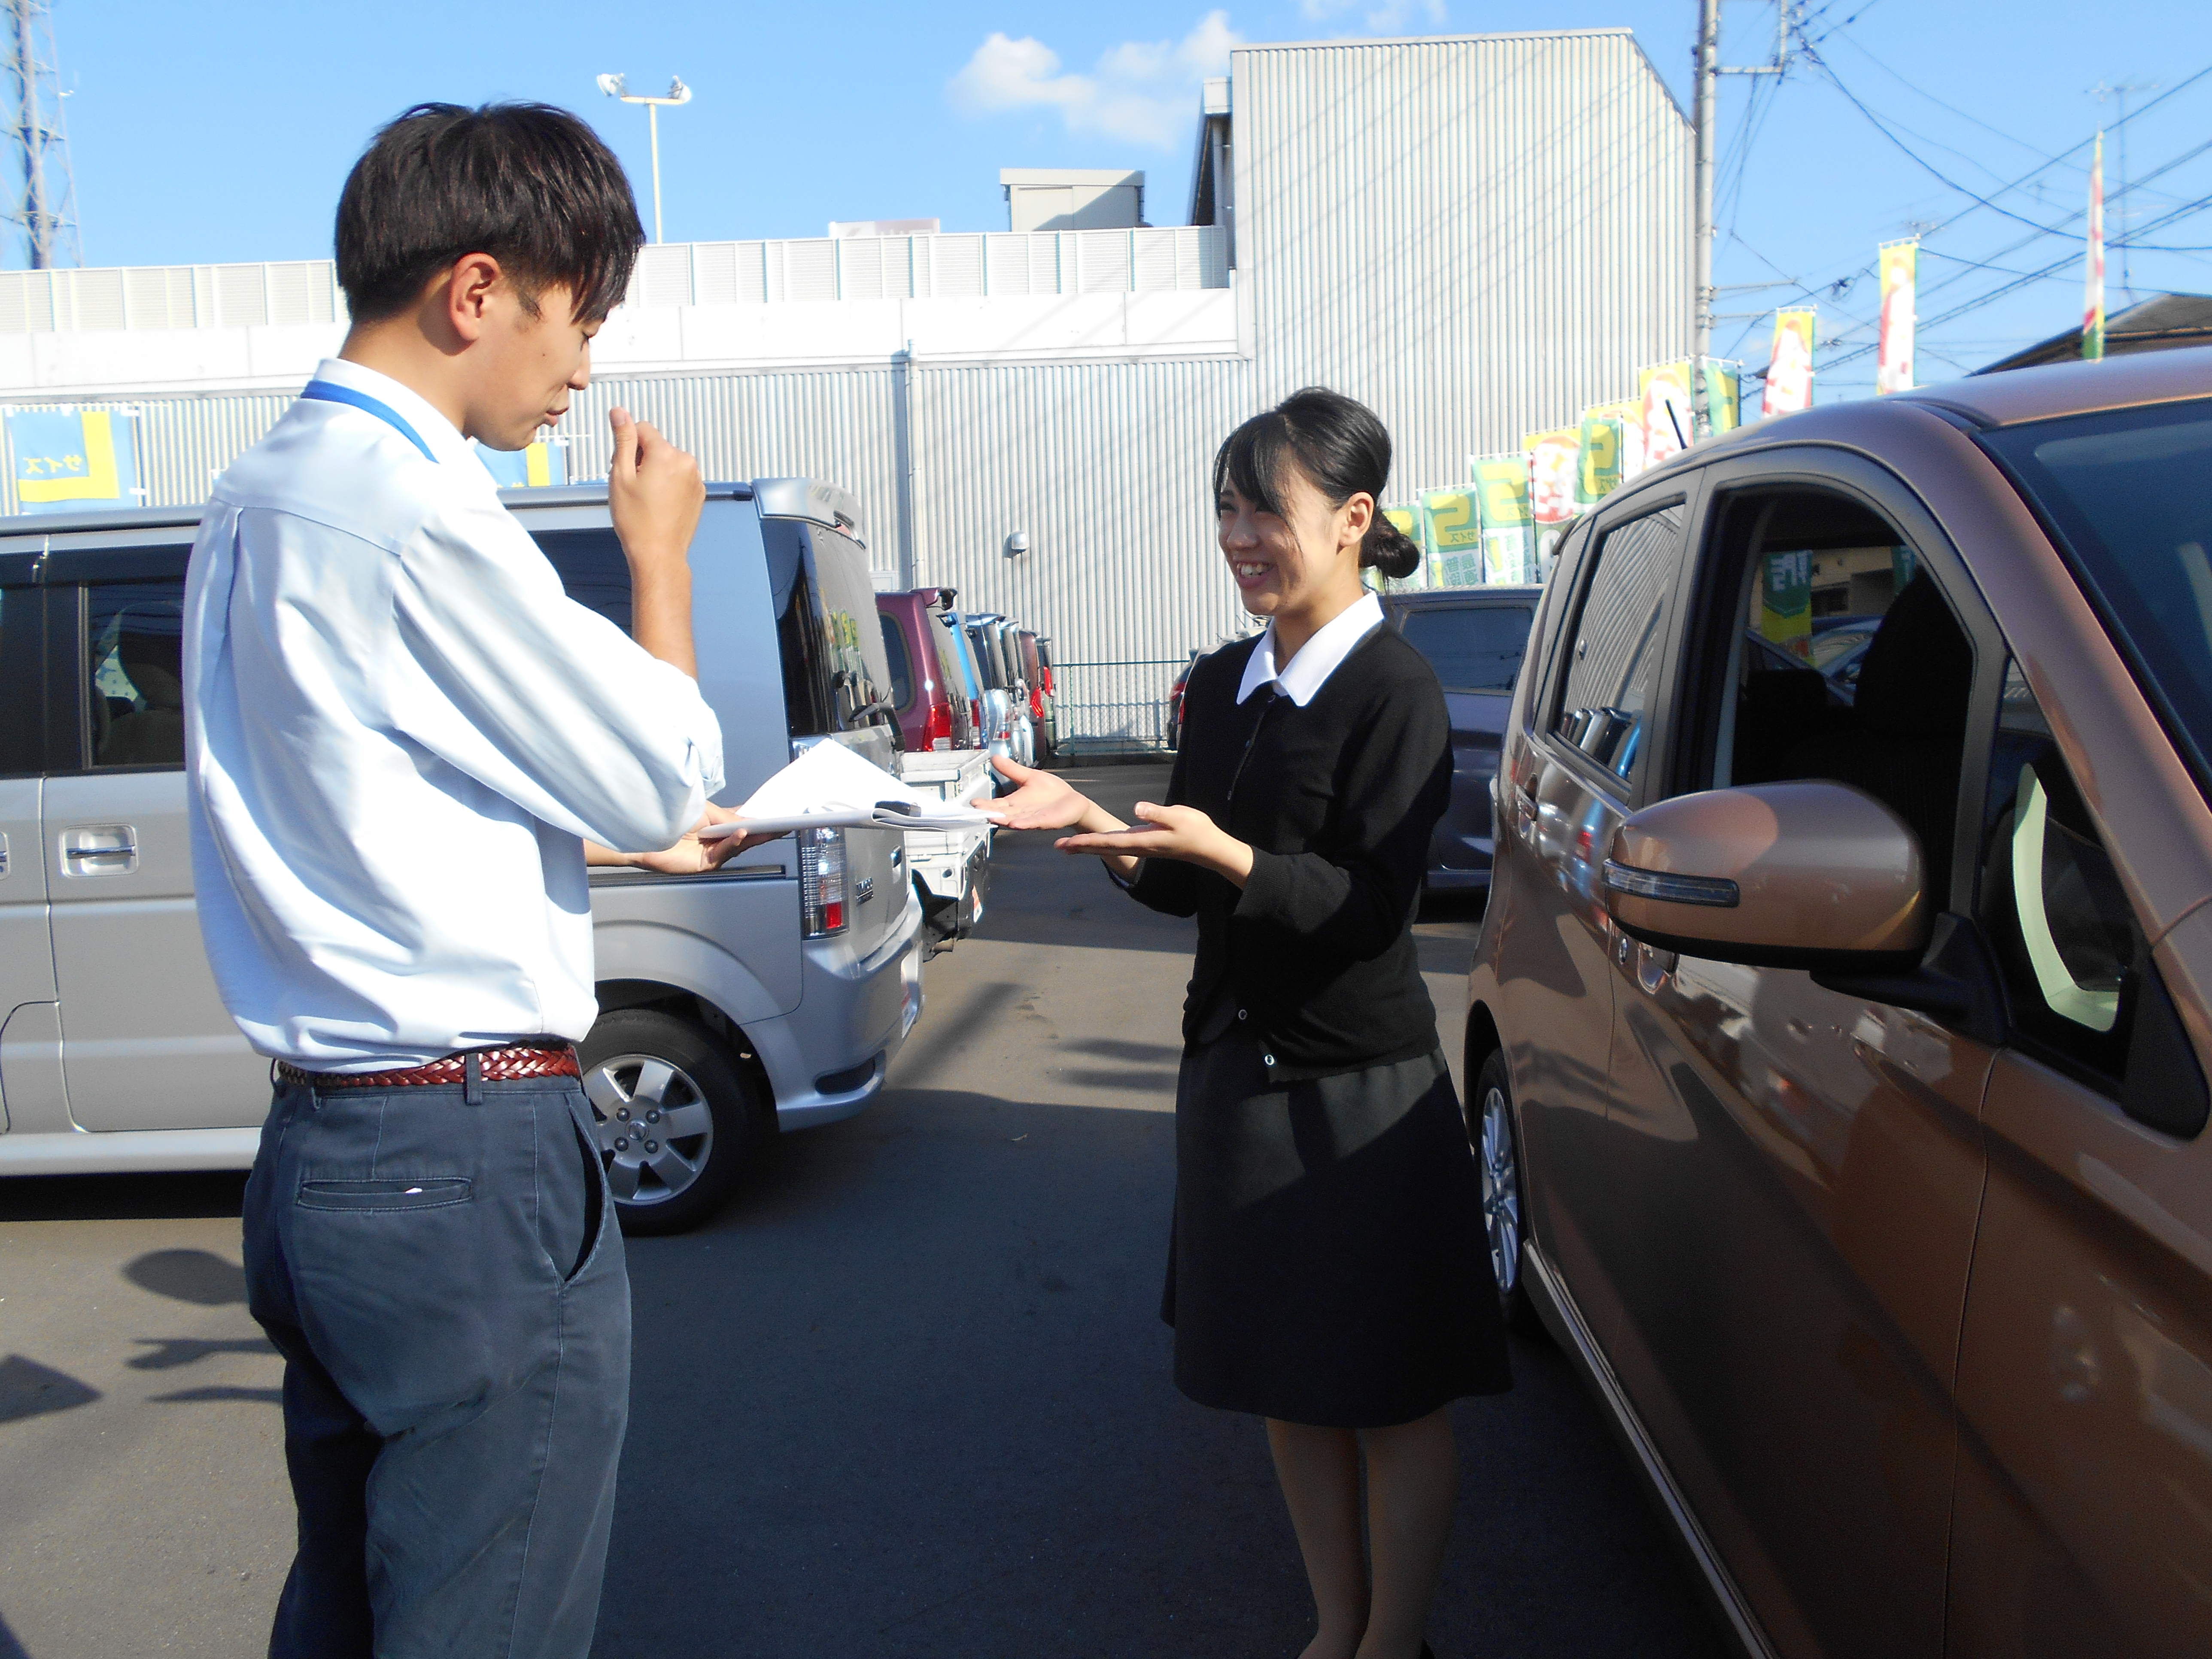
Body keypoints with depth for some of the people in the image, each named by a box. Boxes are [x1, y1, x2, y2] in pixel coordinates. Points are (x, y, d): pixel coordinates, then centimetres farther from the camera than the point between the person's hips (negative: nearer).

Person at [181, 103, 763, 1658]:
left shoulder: (258, 496, 11)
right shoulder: (415, 508, -19)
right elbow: (663, 777, -12)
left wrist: (640, 830, 26)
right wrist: (658, 546, 2)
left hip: (323, 1146, 10)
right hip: (471, 1169, -10)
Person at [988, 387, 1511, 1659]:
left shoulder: (1396, 692, -13)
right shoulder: (1222, 686, 8)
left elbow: (1372, 907, -18)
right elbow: (1188, 891, 10)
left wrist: (1228, 856, -31)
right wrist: (1104, 829, -7)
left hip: (1361, 1088, -7)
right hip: (1238, 1065, 7)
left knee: (1394, 1396, 7)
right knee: (1290, 1383, 17)